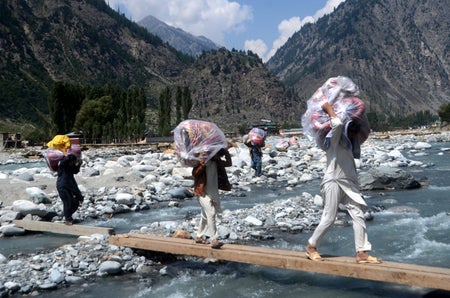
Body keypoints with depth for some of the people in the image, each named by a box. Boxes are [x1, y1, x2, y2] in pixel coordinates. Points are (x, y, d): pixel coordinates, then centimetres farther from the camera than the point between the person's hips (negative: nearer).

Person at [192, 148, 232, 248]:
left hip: (213, 192, 8)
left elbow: (228, 163, 11)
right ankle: (214, 240, -20)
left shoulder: (216, 162, 5)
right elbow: (194, 173, -25)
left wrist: (227, 153, -4)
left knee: (205, 215, 18)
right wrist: (202, 165, -41)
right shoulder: (202, 160, -16)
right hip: (203, 192, -8)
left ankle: (199, 237, 32)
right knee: (211, 214, -18)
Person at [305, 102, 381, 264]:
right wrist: (329, 110, -5)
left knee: (359, 216, -3)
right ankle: (311, 246, 13)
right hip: (334, 182, -8)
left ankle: (362, 253, -3)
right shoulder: (334, 141, -4)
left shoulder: (349, 145, 20)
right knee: (329, 219, -5)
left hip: (349, 185, 8)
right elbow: (338, 124, -22)